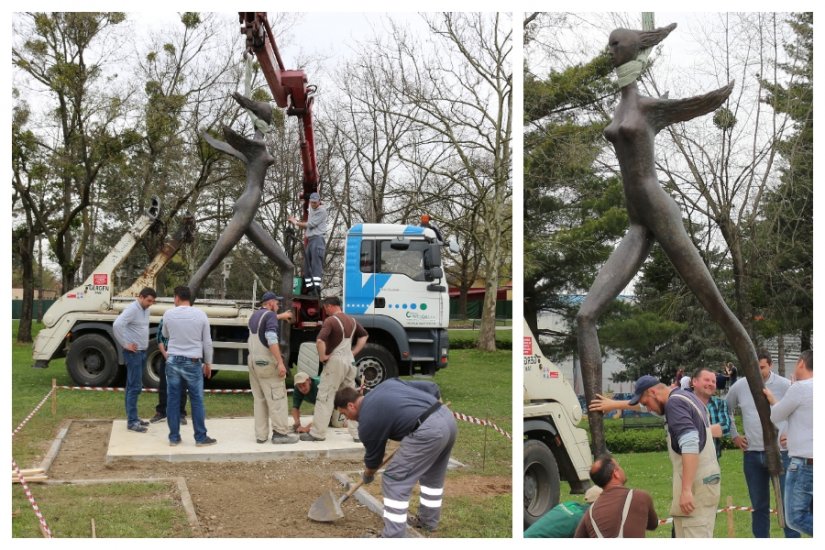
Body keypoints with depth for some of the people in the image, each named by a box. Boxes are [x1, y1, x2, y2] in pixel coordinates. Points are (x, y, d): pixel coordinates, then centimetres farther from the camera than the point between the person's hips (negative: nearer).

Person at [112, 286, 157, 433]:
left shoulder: (146, 310, 11)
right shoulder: (132, 309, -17)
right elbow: (117, 325, -29)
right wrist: (125, 344, -21)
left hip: (142, 352, 9)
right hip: (133, 353, -9)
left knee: (134, 386, 14)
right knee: (135, 387, -9)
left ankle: (133, 417, 21)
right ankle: (132, 421, -7)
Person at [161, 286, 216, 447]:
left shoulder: (168, 314, -2)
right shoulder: (200, 315, -4)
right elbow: (207, 342, 1)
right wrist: (208, 363, 10)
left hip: (173, 361, 1)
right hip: (192, 362, -1)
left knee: (173, 400, 7)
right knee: (197, 401, 5)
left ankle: (174, 437, 10)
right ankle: (201, 437, 8)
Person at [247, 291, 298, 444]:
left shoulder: (254, 315, 16)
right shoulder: (270, 315, -9)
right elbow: (271, 339, -23)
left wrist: (281, 316, 52)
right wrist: (280, 362, -25)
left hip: (253, 360, 8)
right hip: (266, 361, -8)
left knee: (259, 399, 10)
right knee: (277, 398, -4)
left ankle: (261, 435, 9)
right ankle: (280, 433, -5)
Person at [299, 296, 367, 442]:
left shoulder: (331, 320, -13)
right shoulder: (351, 320, 11)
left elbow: (320, 340, -27)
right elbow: (364, 336, 24)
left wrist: (322, 356, -13)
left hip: (335, 361, -7)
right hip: (350, 361, 7)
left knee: (325, 397, 0)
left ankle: (317, 433, 4)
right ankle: (357, 433, 13)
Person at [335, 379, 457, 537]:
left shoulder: (367, 421, 3)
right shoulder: (387, 384, 23)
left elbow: (373, 456, 19)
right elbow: (432, 388, 22)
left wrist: (368, 475, 40)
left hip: (427, 431, -9)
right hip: (447, 417, 9)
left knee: (394, 480, 1)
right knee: (433, 476, 29)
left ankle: (393, 536, 2)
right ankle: (429, 520, 44)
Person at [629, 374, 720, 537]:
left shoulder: (675, 403, -14)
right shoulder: (687, 397, 16)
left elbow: (690, 446, -25)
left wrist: (686, 489, -29)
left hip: (697, 482, -10)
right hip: (708, 475, 10)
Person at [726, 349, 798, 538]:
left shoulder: (785, 385, -8)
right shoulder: (739, 387, 2)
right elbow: (725, 410, 19)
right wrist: (734, 435, 14)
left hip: (780, 452, -3)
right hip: (752, 453, 3)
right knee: (759, 506, 12)